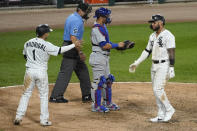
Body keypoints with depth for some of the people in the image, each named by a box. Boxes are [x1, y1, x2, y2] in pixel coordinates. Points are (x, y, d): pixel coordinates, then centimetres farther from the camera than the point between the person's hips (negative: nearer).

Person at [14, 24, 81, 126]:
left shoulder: (28, 43, 1)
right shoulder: (46, 45, -14)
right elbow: (59, 50, -9)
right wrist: (74, 45, -2)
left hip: (29, 71, 4)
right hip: (41, 72, -4)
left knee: (26, 94, 12)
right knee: (44, 95, 9)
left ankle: (18, 117, 5)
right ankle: (44, 120, 11)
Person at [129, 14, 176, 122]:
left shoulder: (168, 36, -13)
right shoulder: (152, 36, 13)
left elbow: (172, 53, -17)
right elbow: (147, 51, 18)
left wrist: (171, 69, -22)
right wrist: (136, 63, 14)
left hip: (164, 65, -9)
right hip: (154, 66, 9)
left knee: (158, 89, -14)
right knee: (157, 90, 7)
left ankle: (169, 109, 0)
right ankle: (162, 115, 11)